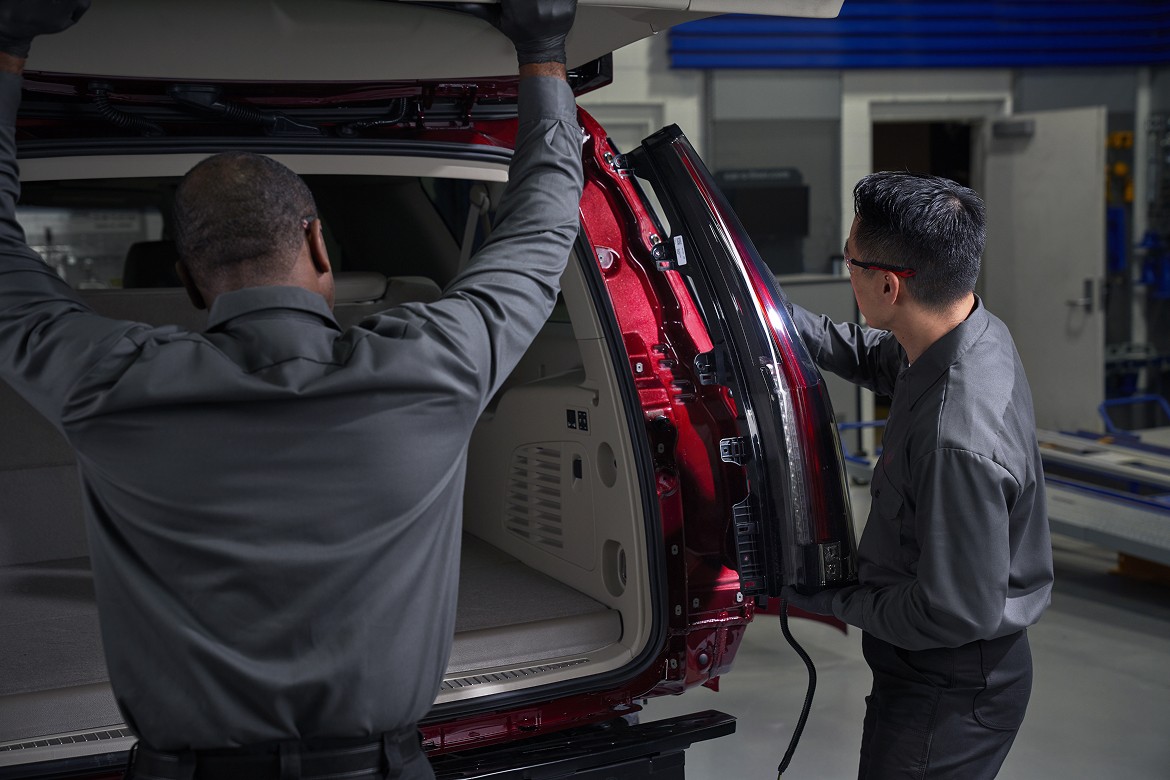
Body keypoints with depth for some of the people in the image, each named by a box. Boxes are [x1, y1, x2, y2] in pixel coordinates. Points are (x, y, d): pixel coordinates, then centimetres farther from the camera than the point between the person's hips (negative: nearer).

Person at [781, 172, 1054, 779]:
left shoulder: (959, 438, -36)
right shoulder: (976, 332, -6)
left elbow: (960, 613, -29)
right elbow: (870, 357, 17)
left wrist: (834, 599, -16)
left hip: (950, 697, -9)